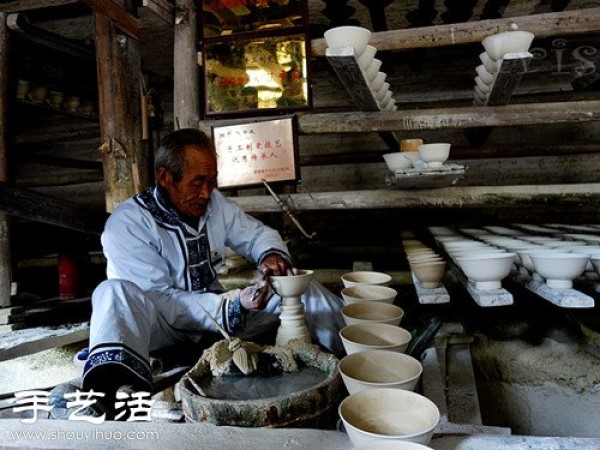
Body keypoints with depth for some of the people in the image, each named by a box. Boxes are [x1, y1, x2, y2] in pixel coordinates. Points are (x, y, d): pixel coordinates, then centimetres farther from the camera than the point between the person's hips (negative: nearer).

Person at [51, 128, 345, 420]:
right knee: (116, 293, -36)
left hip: (219, 312, 5)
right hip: (166, 325, -4)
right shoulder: (126, 224, -19)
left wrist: (272, 254, -17)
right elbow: (157, 300, -23)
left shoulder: (214, 203, -3)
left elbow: (257, 233, 8)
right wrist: (233, 306, -33)